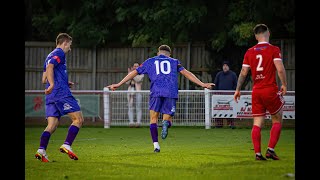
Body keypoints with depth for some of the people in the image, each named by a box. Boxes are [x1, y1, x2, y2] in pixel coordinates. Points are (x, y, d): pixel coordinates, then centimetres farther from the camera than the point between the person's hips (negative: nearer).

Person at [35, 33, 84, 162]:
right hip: (62, 93, -9)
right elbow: (49, 67, -20)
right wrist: (52, 84, -31)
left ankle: (41, 150, -15)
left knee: (52, 125, 2)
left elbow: (44, 79, 28)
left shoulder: (50, 55, 27)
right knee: (78, 119, -6)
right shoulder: (59, 53, 0)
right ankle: (67, 146, -17)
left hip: (51, 96, 9)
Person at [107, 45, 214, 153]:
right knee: (168, 119, 10)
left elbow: (134, 73, 25)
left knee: (153, 119, 10)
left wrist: (118, 84, 29)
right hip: (171, 93, 1)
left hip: (156, 92, 0)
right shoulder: (174, 62, 23)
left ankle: (156, 145, -3)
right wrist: (202, 84, 22)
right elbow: (187, 74, 19)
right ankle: (166, 123, -28)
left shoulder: (149, 62, 23)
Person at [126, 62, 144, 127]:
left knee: (138, 108, -8)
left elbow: (138, 80, -13)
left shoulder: (141, 74, 5)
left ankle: (138, 122, -11)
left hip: (138, 91, -4)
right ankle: (131, 122, -6)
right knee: (130, 107, -4)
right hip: (130, 91, 4)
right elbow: (127, 82, 3)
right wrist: (129, 74, -5)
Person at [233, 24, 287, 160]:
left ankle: (257, 153, -2)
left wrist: (238, 90, 16)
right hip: (270, 90, -4)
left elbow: (243, 73, 8)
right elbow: (280, 69, -15)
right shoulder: (274, 50, -5)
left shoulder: (250, 52, 7)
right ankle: (270, 150, 0)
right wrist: (284, 85, -2)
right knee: (277, 121, 10)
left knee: (257, 123, 5)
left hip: (256, 91, 4)